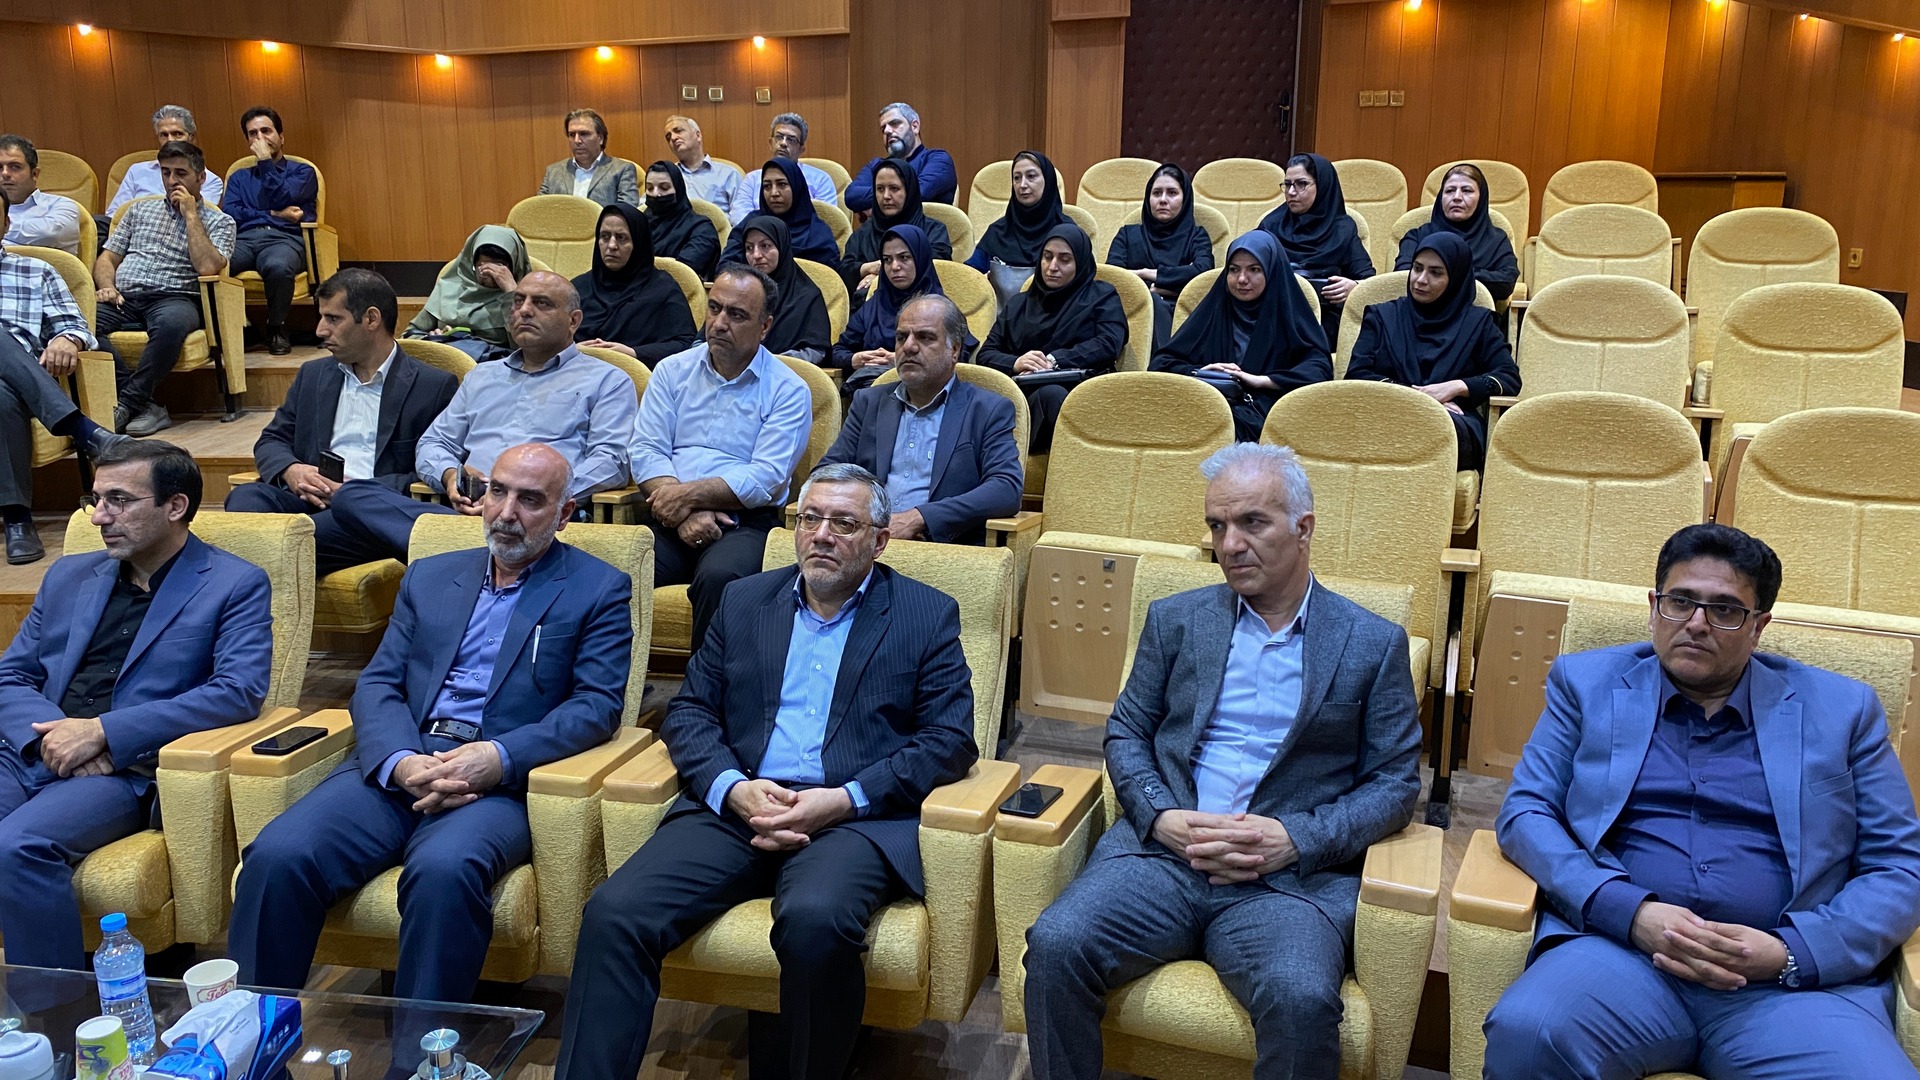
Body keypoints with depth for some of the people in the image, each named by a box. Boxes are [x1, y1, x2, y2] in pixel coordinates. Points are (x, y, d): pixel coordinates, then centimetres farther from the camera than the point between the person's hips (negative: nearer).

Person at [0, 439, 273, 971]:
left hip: (125, 770, -5)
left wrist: (102, 732, -15)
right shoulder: (68, 576, 20)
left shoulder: (235, 585, 2)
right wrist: (50, 734, -7)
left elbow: (239, 692, -11)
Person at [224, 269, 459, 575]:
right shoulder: (313, 374, 24)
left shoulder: (434, 386, 5)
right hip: (308, 499, 6)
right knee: (246, 497, -27)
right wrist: (290, 470, -2)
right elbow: (271, 440, 24)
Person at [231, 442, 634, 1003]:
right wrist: (399, 762, -10)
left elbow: (598, 704, -2)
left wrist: (499, 758, -17)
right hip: (397, 765, 4)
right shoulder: (429, 577, 21)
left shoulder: (599, 590, 9)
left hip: (499, 781, -4)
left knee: (444, 870, -35)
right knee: (277, 855, -21)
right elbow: (377, 684, 13)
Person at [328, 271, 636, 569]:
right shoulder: (481, 377, 34)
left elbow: (611, 460, 0)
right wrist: (450, 475, 2)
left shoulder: (605, 381, 16)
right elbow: (432, 445, 29)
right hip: (467, 509, 7)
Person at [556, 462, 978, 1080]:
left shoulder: (928, 616, 9)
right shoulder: (745, 601, 18)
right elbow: (689, 710, 14)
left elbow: (950, 738, 0)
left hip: (857, 818, -3)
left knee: (815, 920, -34)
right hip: (735, 806, 3)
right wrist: (733, 789, -7)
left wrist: (844, 799, -12)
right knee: (614, 912, -21)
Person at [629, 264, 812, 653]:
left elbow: (766, 480, -7)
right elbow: (645, 452, 4)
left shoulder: (788, 391, 3)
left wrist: (688, 495, -12)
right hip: (669, 519, 3)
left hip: (745, 523, -3)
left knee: (718, 576, -35)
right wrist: (686, 514, -11)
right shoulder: (672, 371, 15)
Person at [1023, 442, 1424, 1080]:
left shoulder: (1375, 644, 8)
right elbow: (1125, 734, 14)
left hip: (1292, 873, -2)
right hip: (1163, 851, 2)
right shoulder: (1175, 620, 14)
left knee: (1301, 1001, -32)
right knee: (1055, 945, -25)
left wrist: (1296, 838, -11)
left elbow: (1395, 783, 5)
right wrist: (1161, 817, -6)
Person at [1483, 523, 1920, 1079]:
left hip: (1796, 978, 1)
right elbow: (1523, 813, 6)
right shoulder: (1587, 682, 13)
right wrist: (1631, 912, -11)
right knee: (1523, 1034, -32)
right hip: (1622, 947, 0)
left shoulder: (1840, 710, 14)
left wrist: (1790, 953, -7)